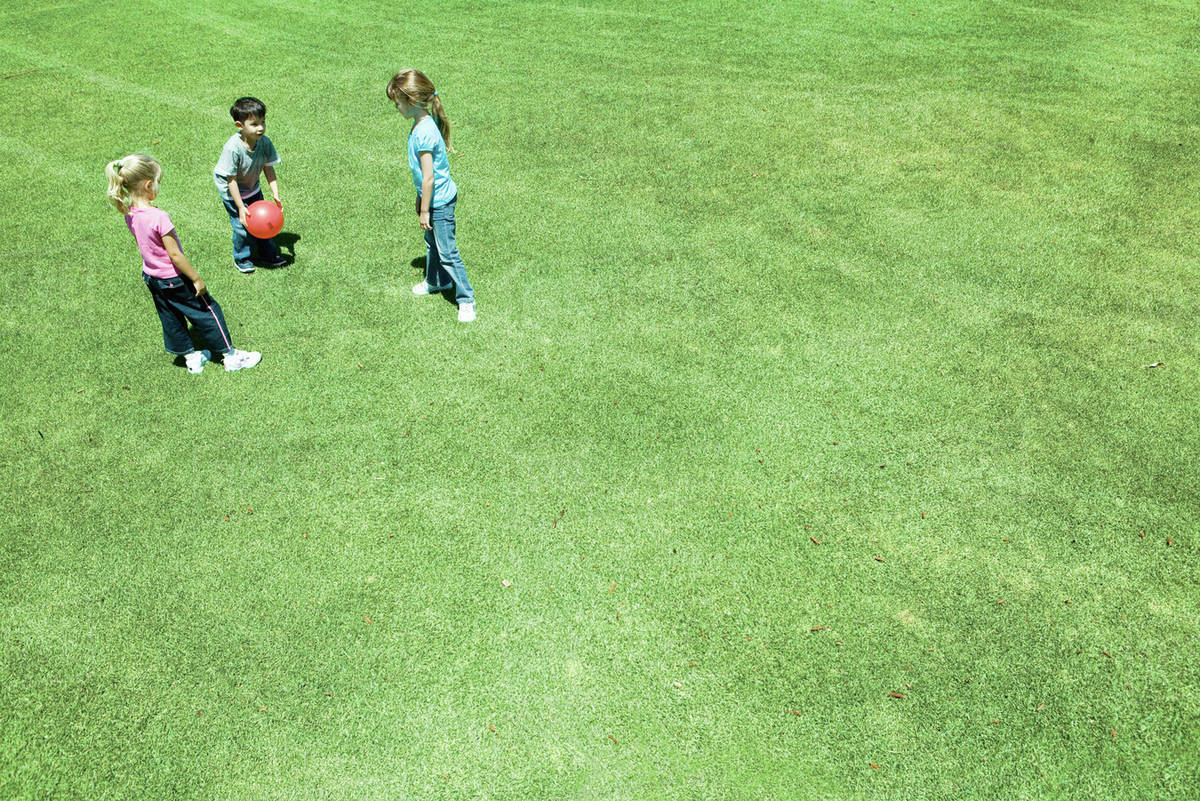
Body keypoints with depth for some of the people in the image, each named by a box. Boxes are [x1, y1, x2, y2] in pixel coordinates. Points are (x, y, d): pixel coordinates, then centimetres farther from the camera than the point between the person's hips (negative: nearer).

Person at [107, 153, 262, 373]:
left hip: (151, 277, 8)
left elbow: (143, 244, 8)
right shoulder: (159, 217, -30)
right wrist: (196, 278, -15)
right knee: (207, 311, 8)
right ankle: (231, 356, 19)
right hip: (174, 278, -8)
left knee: (171, 319, 20)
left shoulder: (130, 214, -5)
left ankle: (191, 358, 37)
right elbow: (174, 254, -25)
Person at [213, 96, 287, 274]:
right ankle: (242, 259, 21)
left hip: (253, 187, 6)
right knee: (243, 225, -4)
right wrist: (241, 207, -26)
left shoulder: (264, 142, -21)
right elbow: (231, 180, -28)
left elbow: (269, 169, -9)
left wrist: (276, 194, -16)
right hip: (232, 191, -5)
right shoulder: (232, 148, -35)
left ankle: (268, 254, 35)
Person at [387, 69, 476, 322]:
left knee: (447, 252, -2)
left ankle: (466, 300, 8)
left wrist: (424, 211, -17)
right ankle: (436, 281, 47)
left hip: (439, 200, -10)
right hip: (433, 197, 10)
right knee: (432, 243, 27)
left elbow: (429, 178, -25)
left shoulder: (424, 133, -28)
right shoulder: (422, 124, 3)